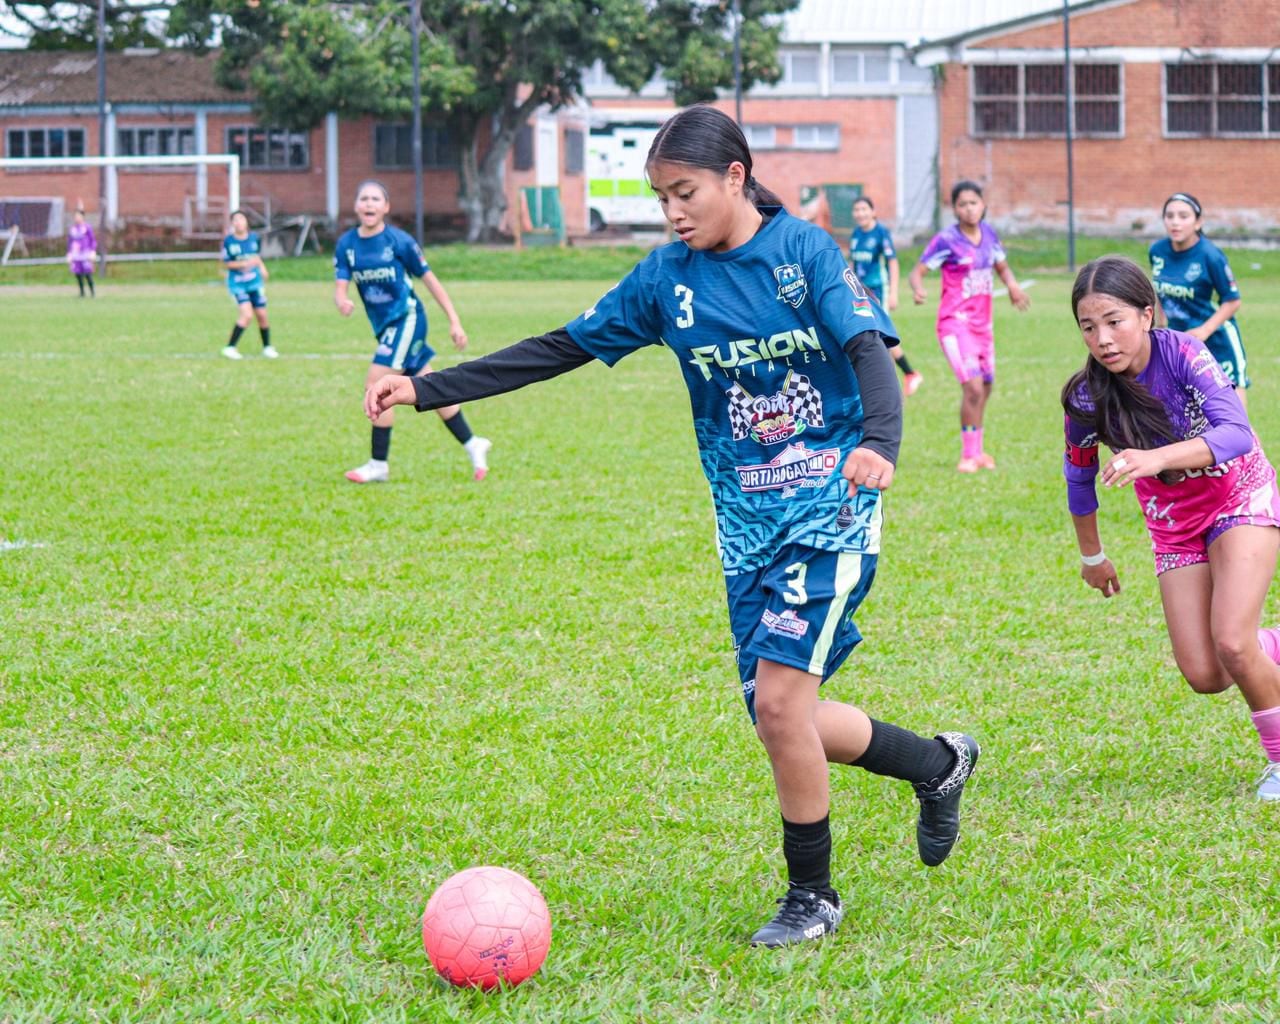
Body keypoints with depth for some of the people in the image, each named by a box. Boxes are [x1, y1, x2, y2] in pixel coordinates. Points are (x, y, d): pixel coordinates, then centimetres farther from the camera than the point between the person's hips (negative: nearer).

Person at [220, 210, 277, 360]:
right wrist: (244, 264, -21)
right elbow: (226, 263, -9)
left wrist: (262, 268, 3)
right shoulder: (228, 241, -11)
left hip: (255, 282, 4)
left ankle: (267, 347, 28)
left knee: (262, 315, 7)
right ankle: (230, 347, -11)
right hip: (237, 283, -4)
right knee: (247, 314, -20)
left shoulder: (254, 237, 1)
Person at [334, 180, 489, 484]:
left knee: (376, 385, -15)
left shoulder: (398, 241, -11)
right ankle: (472, 444, 26)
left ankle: (378, 465, -7)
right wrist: (342, 301, -30)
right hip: (384, 326, 6)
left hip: (406, 318, -6)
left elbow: (429, 279, -5)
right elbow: (341, 285, -4)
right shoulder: (346, 245, 2)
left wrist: (454, 322, -4)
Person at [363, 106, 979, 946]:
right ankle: (938, 763, 30)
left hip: (830, 505, -6)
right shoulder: (668, 278, 4)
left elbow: (869, 349, -21)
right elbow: (561, 349, 7)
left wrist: (879, 442, -43)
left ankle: (812, 895, 4)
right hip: (745, 519, 6)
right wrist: (426, 390, 1)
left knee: (779, 699, -15)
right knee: (780, 718, 4)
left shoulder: (804, 250, -10)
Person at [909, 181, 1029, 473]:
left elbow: (1002, 267, 18)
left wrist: (1013, 285, -3)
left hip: (982, 323, 7)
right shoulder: (946, 240, -12)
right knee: (973, 387, -19)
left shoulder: (989, 234, 5)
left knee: (985, 388, 15)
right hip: (955, 321, -7)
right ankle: (968, 455, -8)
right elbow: (918, 271, -15)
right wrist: (918, 289, -37)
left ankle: (977, 450, 33)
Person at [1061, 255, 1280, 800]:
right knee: (1205, 676, -5)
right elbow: (1079, 477, 1)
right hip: (1174, 524, 4)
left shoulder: (1181, 352, -27)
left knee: (1232, 643, -21)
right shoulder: (1087, 397, -18)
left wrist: (1157, 457, -54)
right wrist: (1092, 556, 13)